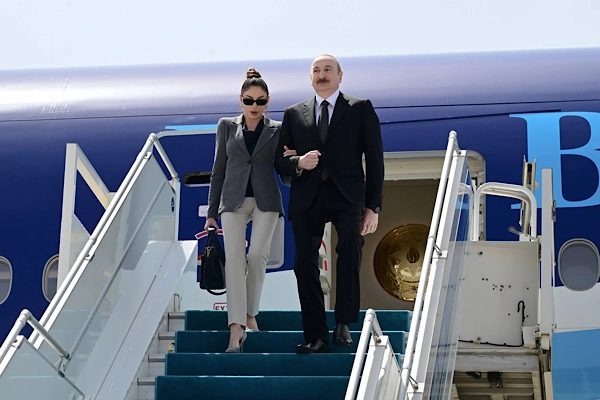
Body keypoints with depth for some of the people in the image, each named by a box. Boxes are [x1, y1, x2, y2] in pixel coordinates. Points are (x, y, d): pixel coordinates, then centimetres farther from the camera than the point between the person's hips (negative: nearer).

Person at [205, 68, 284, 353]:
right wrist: (212, 212, 6)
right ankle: (236, 328, -19)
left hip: (265, 201, 0)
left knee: (258, 255, -9)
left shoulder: (277, 130, 7)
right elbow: (218, 170, 9)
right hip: (234, 200, 0)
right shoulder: (227, 126, 9)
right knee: (234, 258, -12)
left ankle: (250, 314, 11)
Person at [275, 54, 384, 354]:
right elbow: (280, 161, 16)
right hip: (306, 199, 3)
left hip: (346, 197, -3)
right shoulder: (294, 114, 18)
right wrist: (298, 163, -8)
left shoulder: (361, 109, 10)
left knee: (351, 248, -26)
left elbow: (374, 159, 7)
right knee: (305, 264, -3)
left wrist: (372, 206, -1)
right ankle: (316, 335, 5)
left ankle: (343, 324, -15)